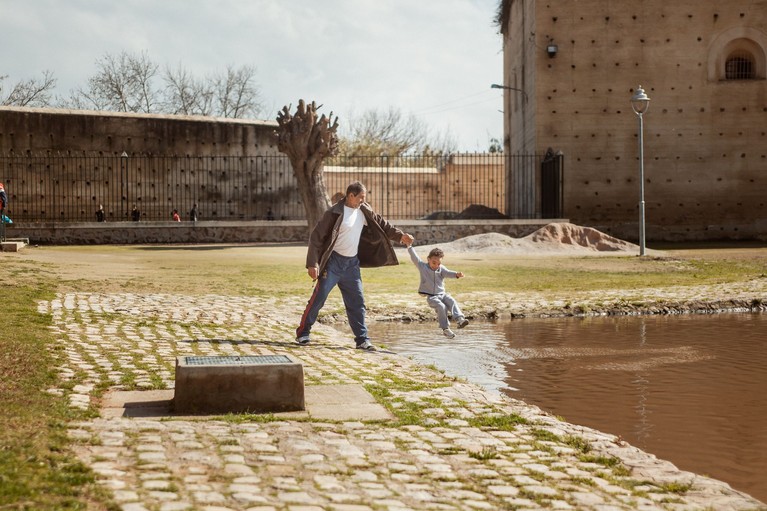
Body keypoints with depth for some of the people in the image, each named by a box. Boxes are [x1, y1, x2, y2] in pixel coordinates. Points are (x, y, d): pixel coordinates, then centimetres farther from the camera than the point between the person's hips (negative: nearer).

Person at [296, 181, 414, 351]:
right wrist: (312, 264, -19)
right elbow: (316, 237, -15)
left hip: (352, 263, 6)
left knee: (357, 302, 4)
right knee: (318, 298, -4)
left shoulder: (364, 211, 5)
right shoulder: (335, 213, -14)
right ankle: (303, 332, 9)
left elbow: (381, 224, 19)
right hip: (333, 262, -6)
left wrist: (400, 235, 13)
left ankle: (362, 339, 7)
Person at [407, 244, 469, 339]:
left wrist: (457, 274, -34)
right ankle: (445, 329, -23)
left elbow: (447, 273, -14)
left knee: (452, 302, -24)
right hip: (431, 297, -3)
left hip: (442, 294, 3)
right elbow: (414, 257, -4)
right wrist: (409, 246, -12)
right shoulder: (422, 266, 2)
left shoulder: (441, 269, 4)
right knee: (441, 307, -27)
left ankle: (459, 319, -38)